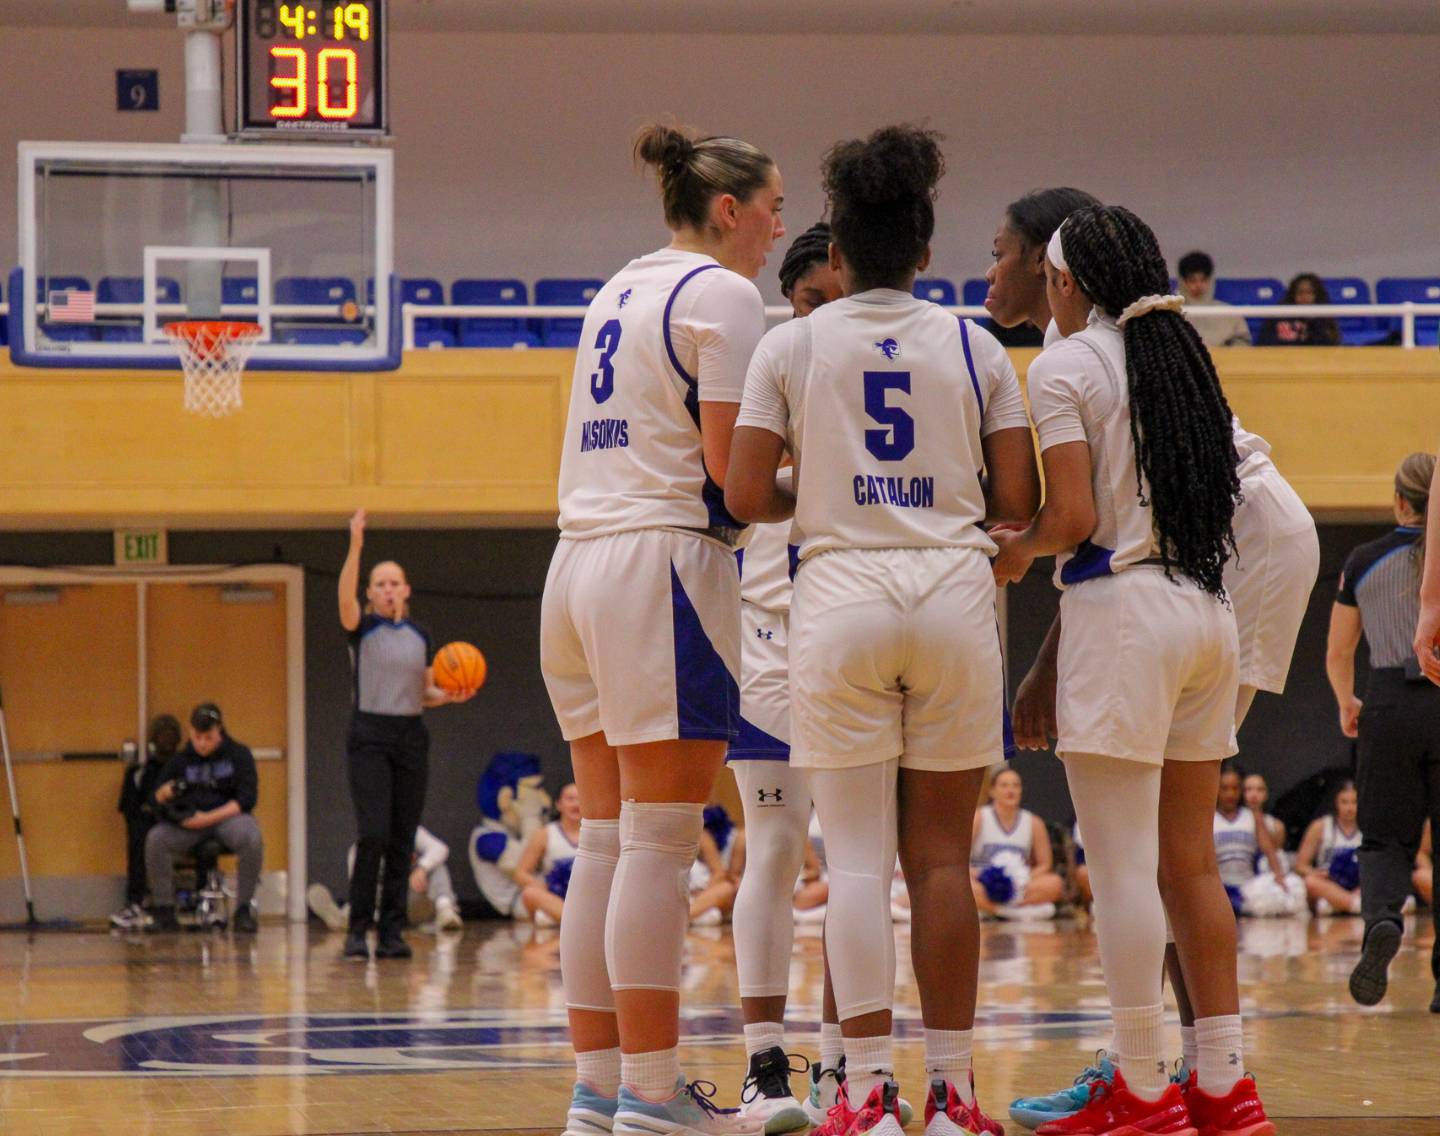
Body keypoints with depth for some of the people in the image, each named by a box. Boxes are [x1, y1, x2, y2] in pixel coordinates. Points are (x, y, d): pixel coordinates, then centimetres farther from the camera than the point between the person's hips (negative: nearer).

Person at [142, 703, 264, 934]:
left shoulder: (239, 755, 3)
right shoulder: (180, 760, 10)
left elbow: (246, 800, -5)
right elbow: (157, 800, 10)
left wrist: (209, 818, -16)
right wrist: (163, 795, -17)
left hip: (227, 817, -2)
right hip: (187, 820, 2)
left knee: (251, 838, -37)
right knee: (155, 839, -28)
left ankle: (244, 910, -23)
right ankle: (164, 911, -19)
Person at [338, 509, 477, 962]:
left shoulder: (420, 635, 12)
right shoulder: (362, 628, -1)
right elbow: (345, 597, -23)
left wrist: (449, 695, -4)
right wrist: (355, 545, -35)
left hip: (411, 737, 5)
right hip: (370, 735, -5)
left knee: (403, 839, 3)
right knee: (373, 834, -15)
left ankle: (392, 932, 6)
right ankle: (358, 929, -9)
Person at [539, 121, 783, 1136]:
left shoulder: (620, 291, 20)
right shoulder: (720, 293, -6)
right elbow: (731, 467, -13)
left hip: (581, 559, 9)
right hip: (666, 559, -9)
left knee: (607, 841, 8)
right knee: (661, 842, -8)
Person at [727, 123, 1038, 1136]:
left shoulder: (793, 346, 2)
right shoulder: (975, 347, 5)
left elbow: (746, 498, -2)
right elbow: (1019, 501, 2)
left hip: (841, 597, -1)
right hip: (953, 596, 1)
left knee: (858, 855, 0)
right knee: (941, 853, 6)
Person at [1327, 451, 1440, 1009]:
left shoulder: (1363, 562, 2)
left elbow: (1337, 654, 7)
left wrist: (1347, 705, 25)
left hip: (1389, 706, 0)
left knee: (1385, 838, 8)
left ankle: (1382, 918, -24)